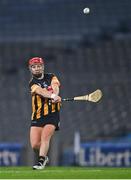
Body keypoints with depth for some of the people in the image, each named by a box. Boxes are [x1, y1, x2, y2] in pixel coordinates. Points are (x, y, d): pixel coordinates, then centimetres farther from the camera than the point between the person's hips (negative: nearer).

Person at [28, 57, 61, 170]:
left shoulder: (51, 77, 9)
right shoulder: (32, 83, 2)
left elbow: (55, 87, -12)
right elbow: (41, 91, -18)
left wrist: (55, 97, -36)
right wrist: (53, 96, -39)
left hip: (52, 114, -1)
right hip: (37, 116, 1)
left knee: (45, 137, -22)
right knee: (35, 145, -5)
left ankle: (41, 161, -23)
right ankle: (44, 157, 22)